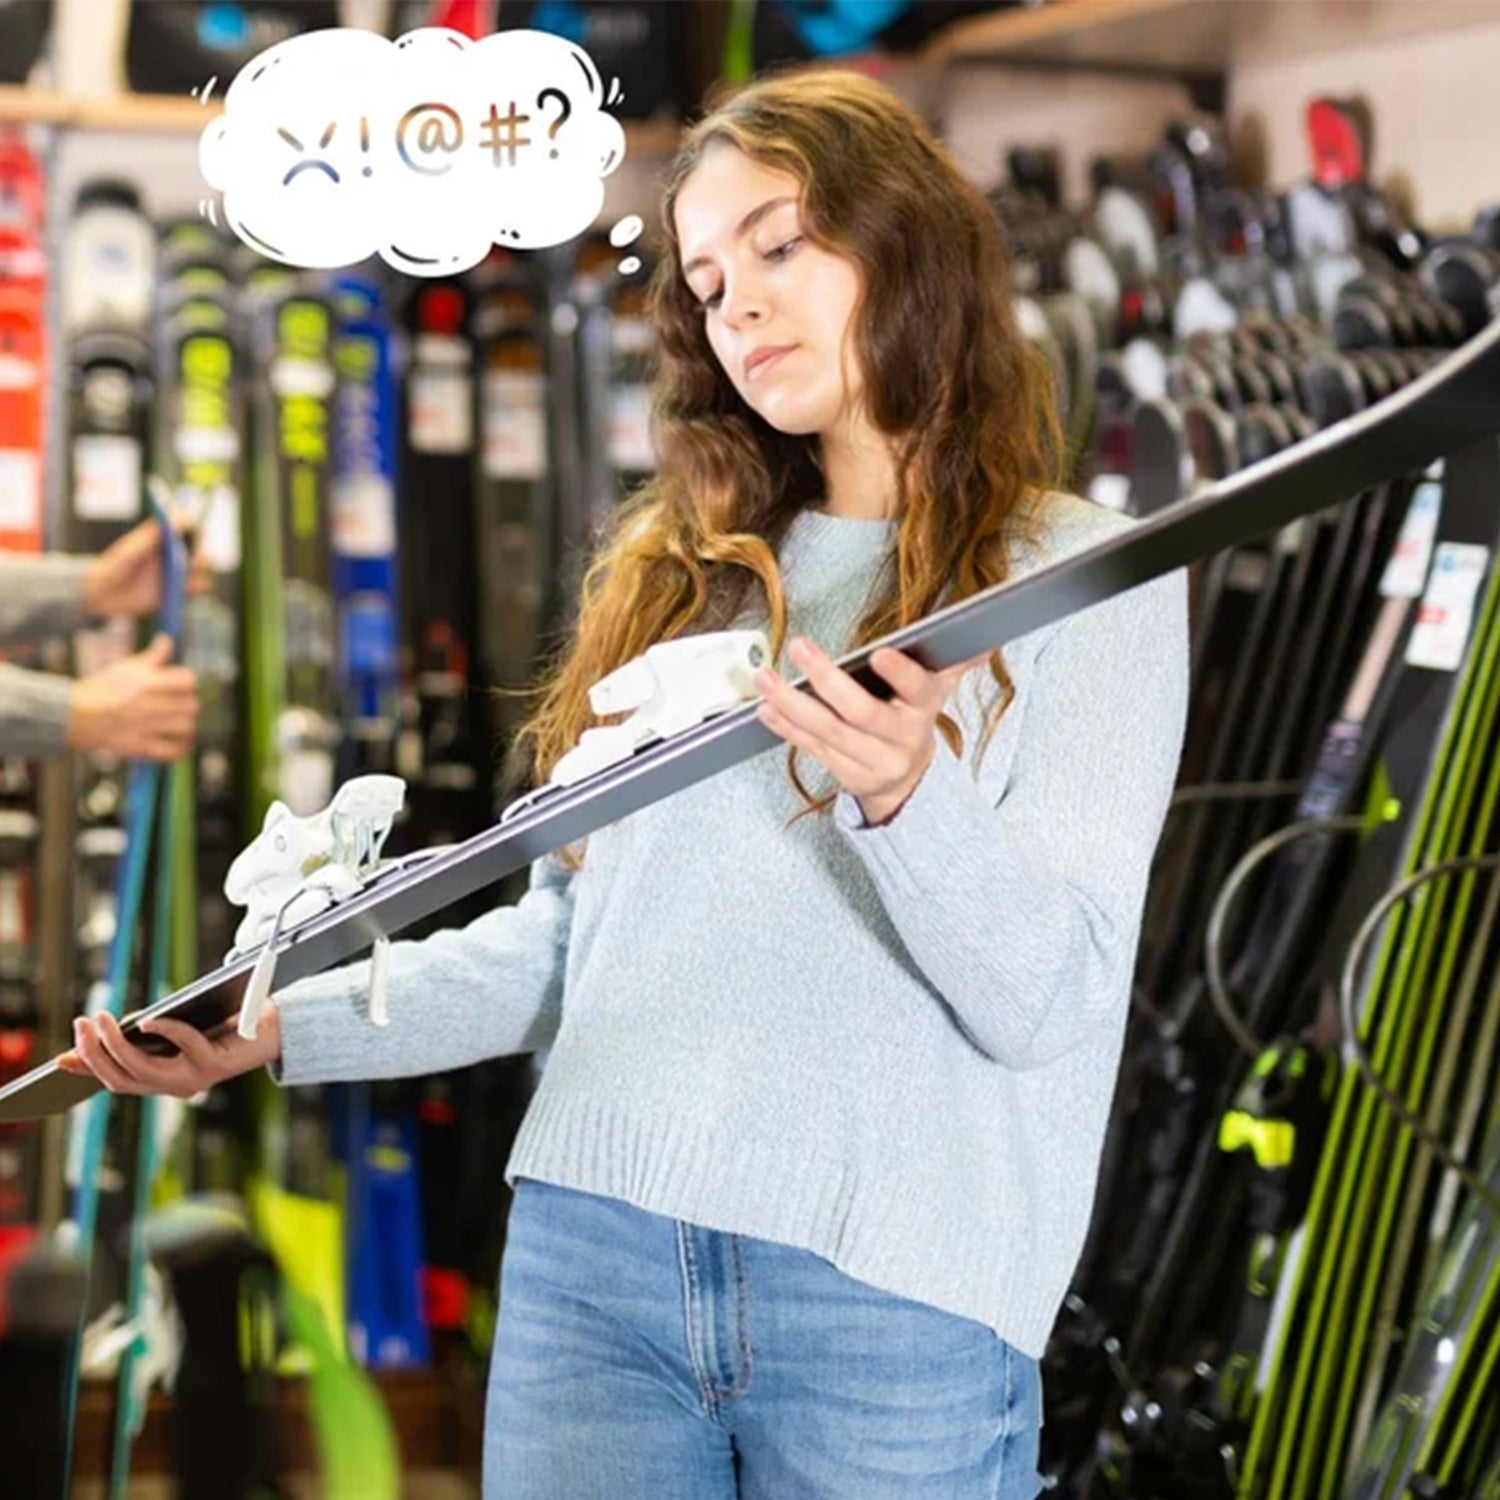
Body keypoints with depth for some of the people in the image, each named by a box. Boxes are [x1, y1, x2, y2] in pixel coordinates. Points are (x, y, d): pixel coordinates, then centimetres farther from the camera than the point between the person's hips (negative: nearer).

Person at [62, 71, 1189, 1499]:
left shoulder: (1090, 576, 0)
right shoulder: (674, 573, 15)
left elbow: (1049, 1003, -8)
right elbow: (568, 935, 16)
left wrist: (905, 795, -25)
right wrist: (278, 1030, 8)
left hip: (893, 1294, -4)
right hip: (588, 1251, 4)